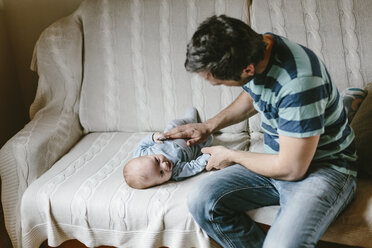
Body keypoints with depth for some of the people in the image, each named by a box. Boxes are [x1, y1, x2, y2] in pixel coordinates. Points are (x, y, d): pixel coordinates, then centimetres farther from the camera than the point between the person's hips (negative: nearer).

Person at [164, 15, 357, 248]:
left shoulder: (298, 82, -31)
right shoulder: (252, 49, -5)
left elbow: (292, 169, -23)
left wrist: (231, 155, -8)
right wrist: (210, 125, 10)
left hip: (324, 167, -7)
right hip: (279, 159, 8)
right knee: (202, 201, -13)